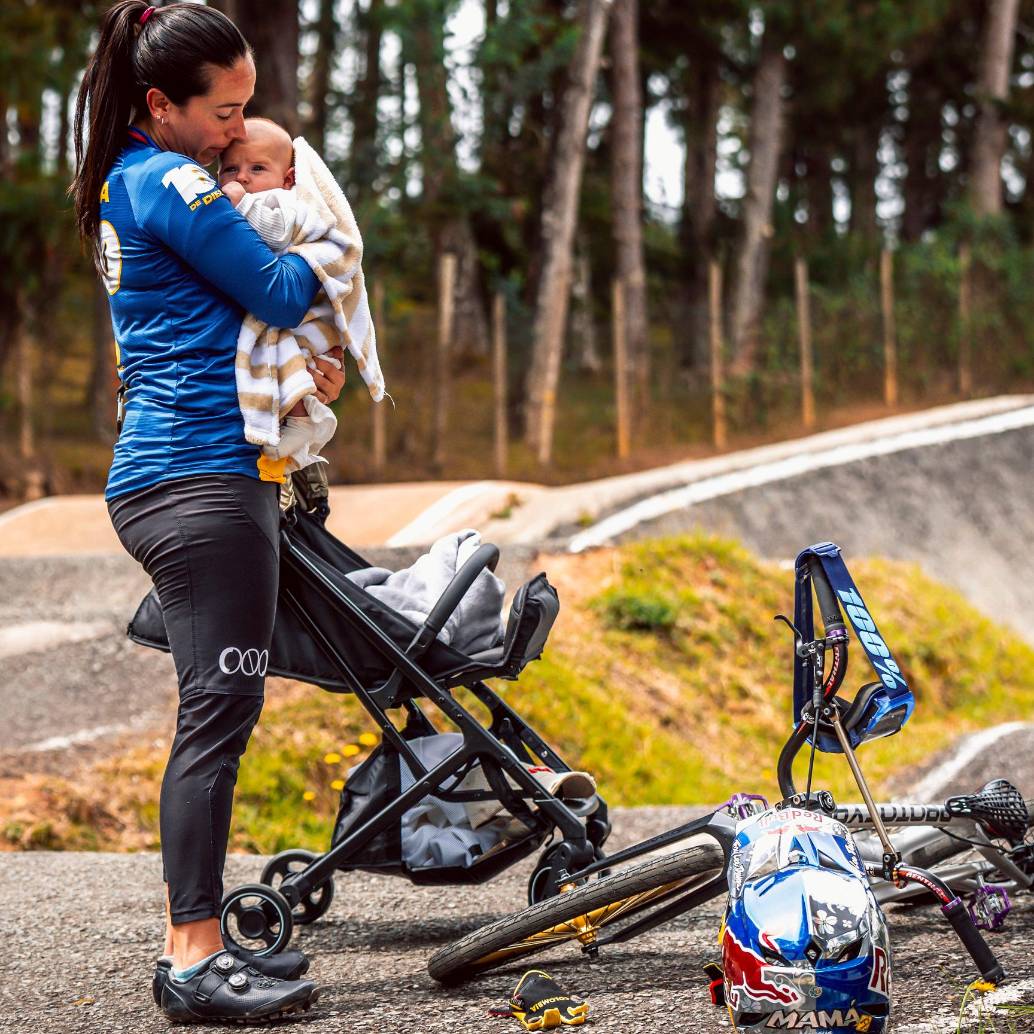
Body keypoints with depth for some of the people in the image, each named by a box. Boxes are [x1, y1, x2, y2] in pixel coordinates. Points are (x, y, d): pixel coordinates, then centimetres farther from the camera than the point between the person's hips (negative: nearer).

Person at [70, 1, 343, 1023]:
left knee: (218, 712, 11)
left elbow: (228, 314, 23)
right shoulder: (168, 182, -10)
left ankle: (201, 944, 15)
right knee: (218, 710, -11)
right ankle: (194, 962, -12)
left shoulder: (131, 184, 21)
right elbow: (278, 290, -12)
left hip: (165, 476, 10)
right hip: (203, 476, -10)